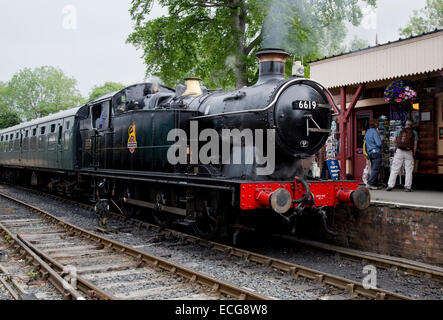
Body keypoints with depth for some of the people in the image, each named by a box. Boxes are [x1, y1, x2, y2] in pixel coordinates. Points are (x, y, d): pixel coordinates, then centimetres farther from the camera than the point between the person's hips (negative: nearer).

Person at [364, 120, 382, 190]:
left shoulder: (367, 132, 16)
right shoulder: (374, 132, -12)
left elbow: (366, 143, 24)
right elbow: (379, 143, -17)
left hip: (370, 153, 9)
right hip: (376, 152, -9)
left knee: (373, 169, 10)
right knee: (376, 169, -9)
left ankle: (374, 184, 10)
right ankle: (369, 184, -14)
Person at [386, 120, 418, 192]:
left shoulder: (399, 130, 8)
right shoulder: (414, 132, 5)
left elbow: (394, 140, 7)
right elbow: (415, 144, 2)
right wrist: (414, 153, 12)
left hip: (399, 151, 1)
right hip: (409, 153, -1)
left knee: (395, 169, 3)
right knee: (409, 170, 5)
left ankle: (390, 185, -2)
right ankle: (407, 187, 2)